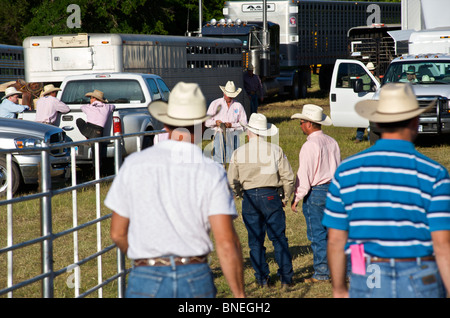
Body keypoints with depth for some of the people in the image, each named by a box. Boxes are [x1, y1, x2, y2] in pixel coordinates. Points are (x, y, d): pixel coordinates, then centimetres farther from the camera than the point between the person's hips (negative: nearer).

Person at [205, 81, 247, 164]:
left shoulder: (238, 106, 9)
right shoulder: (215, 104, 8)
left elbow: (244, 124, 6)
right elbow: (207, 122, 8)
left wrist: (231, 125, -10)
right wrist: (215, 122, -14)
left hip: (233, 134, 0)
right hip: (219, 134, 0)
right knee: (218, 160, -9)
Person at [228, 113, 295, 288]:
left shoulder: (238, 153, 0)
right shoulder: (275, 150, -2)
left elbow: (232, 181, 5)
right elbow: (288, 177, -2)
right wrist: (285, 197, 13)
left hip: (249, 197, 1)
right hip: (270, 195, -1)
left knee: (255, 241, 9)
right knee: (279, 238, 4)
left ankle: (262, 278, 11)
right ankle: (286, 278, 2)